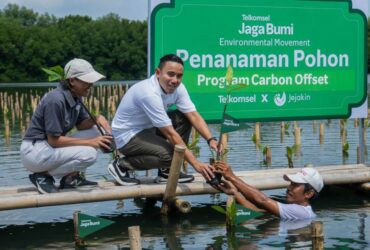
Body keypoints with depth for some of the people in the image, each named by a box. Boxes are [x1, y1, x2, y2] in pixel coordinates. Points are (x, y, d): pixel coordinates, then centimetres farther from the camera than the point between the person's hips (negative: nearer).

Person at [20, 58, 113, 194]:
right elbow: (53, 140, -23)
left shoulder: (76, 97, 3)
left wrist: (96, 118, -12)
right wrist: (89, 142, -21)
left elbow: (81, 125, 10)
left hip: (49, 147, 9)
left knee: (94, 131, 1)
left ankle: (71, 178, 6)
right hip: (34, 151, -9)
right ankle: (43, 175, -8)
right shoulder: (56, 100, -24)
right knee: (88, 153, -24)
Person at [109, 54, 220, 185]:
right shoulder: (149, 93, -32)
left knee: (184, 118, -6)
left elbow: (194, 115, -9)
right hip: (127, 136, -9)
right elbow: (170, 133, -31)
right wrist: (195, 163, -31)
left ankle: (167, 171, 1)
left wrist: (211, 140, -26)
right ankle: (121, 165, -7)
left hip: (149, 128, 9)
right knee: (169, 154, -28)